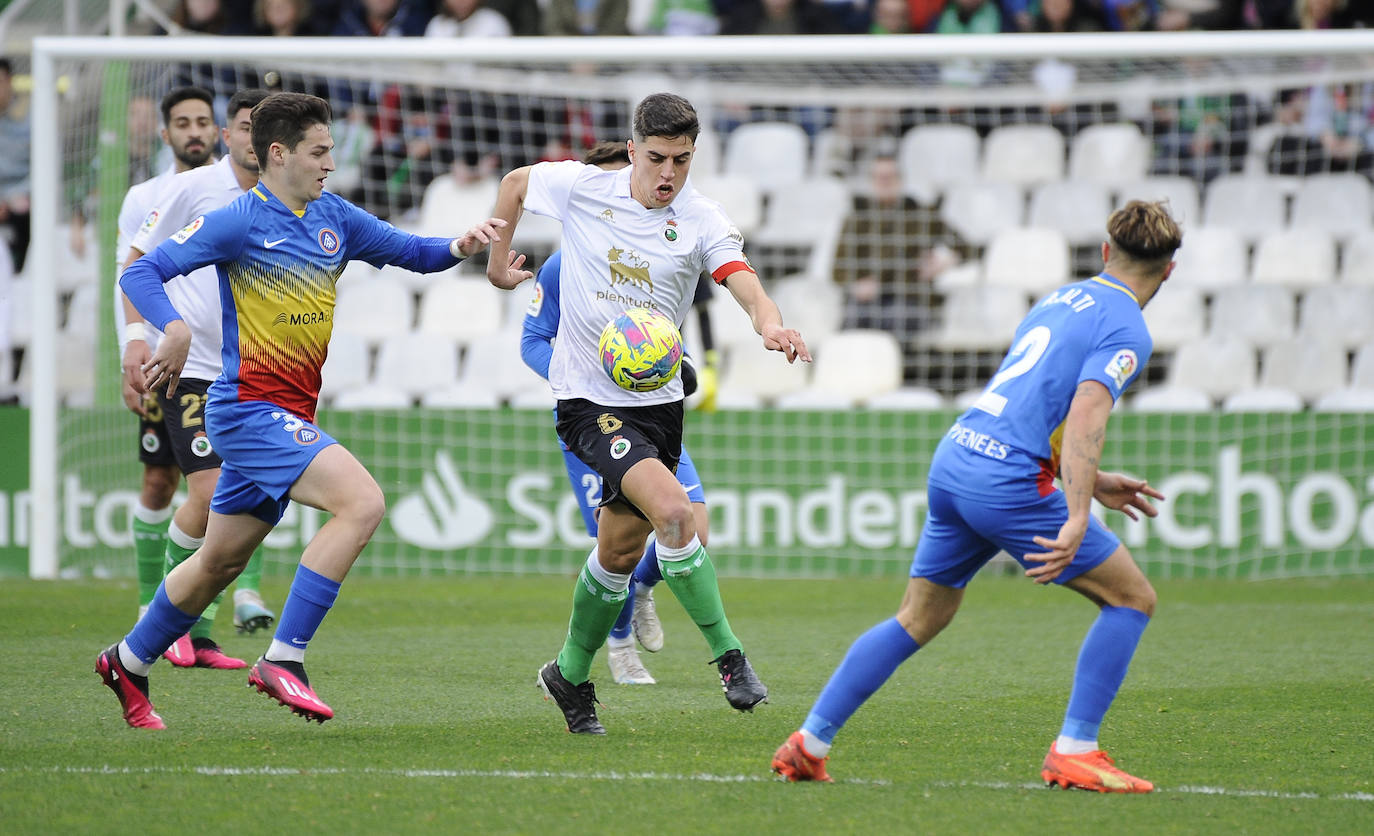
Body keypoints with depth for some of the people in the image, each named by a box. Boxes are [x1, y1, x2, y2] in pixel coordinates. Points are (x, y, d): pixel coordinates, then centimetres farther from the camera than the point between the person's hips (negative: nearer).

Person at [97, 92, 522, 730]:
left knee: (220, 562, 18)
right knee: (361, 500, -24)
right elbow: (139, 274, -12)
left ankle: (127, 663, 36)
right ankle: (283, 659, -21)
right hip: (249, 408, -8)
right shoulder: (240, 221, -10)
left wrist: (459, 247, -6)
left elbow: (409, 253, 16)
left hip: (289, 416, 8)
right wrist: (174, 328, -31)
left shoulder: (335, 217, 10)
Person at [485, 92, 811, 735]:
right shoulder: (580, 187, -8)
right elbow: (515, 183, 13)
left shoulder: (701, 221, -8)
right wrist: (496, 260, 13)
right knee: (673, 511, -24)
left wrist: (770, 324, -45)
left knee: (621, 549, 14)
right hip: (590, 398, -3)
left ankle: (571, 676, 35)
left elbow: (744, 283, -24)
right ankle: (728, 657, -16)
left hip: (657, 397, 3)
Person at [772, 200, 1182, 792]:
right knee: (1132, 597, 5)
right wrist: (1076, 521, -27)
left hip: (953, 457, 8)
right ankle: (1074, 753, -1)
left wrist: (1091, 482, 32)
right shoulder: (1126, 331, -5)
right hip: (1006, 481, -8)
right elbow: (1083, 421, -20)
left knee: (919, 620, 19)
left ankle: (809, 743, 15)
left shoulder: (1062, 300, 21)